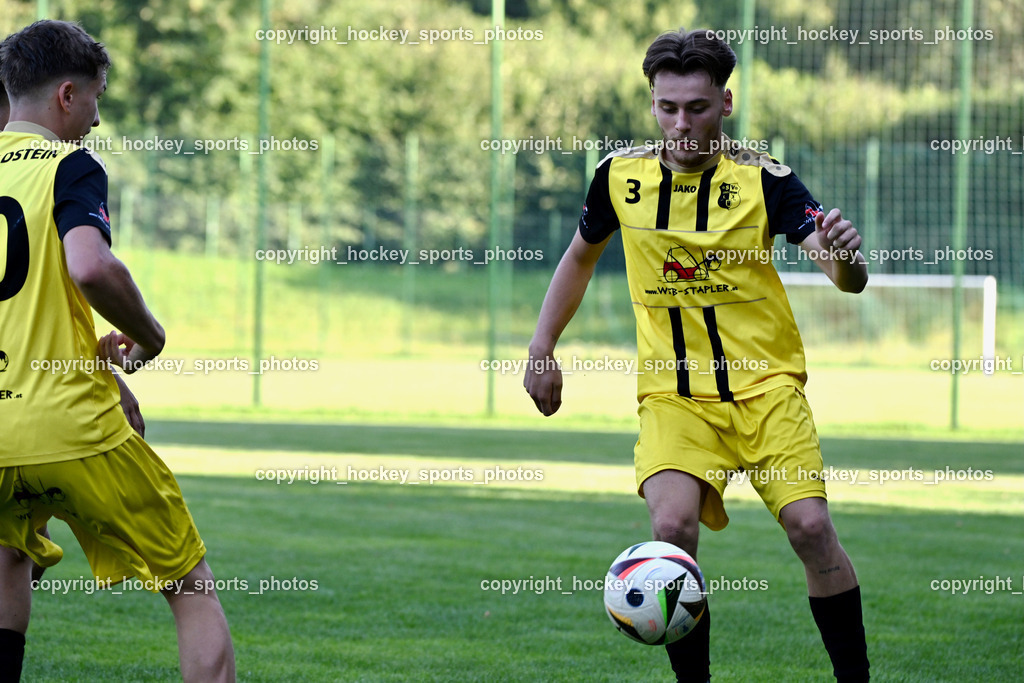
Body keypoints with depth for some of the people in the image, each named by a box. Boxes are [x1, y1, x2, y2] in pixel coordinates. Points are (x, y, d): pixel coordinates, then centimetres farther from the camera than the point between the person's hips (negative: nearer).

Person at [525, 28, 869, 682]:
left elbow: (847, 277, -17)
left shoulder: (762, 178, -7)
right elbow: (582, 255, 21)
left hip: (766, 386, -1)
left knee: (810, 525, -17)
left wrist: (844, 254, -40)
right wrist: (542, 349, 17)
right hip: (673, 394, 1)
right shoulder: (622, 175, 2)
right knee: (673, 525, -22)